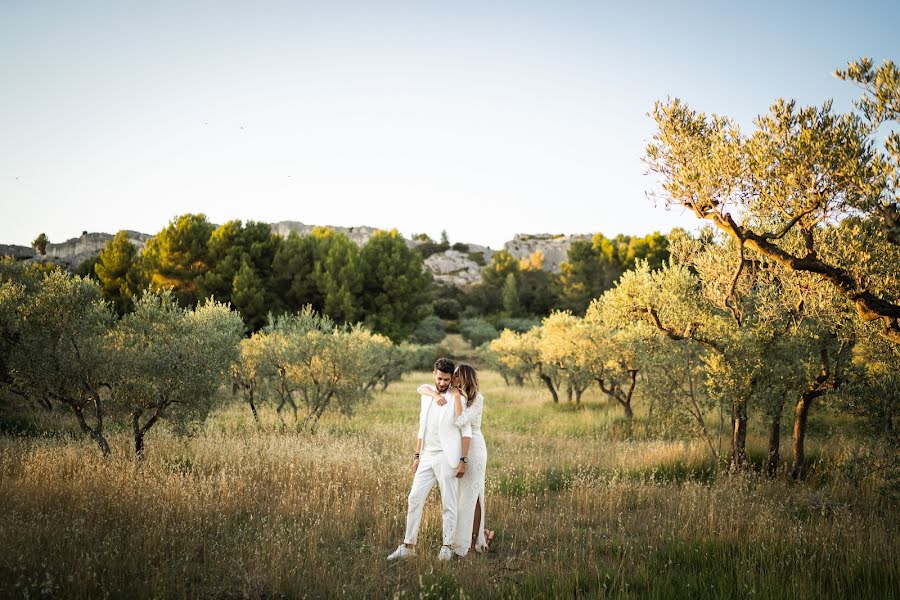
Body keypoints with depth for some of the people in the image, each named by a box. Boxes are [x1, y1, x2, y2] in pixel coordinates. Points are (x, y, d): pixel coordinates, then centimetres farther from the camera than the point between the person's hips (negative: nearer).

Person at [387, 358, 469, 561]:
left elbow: (466, 432, -7)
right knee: (414, 499, 2)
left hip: (447, 458, -5)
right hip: (427, 457, 6)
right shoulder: (426, 397, 12)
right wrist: (417, 455, 13)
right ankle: (408, 546, 8)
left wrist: (463, 460, -12)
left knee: (448, 504, 1)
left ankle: (447, 547, 10)